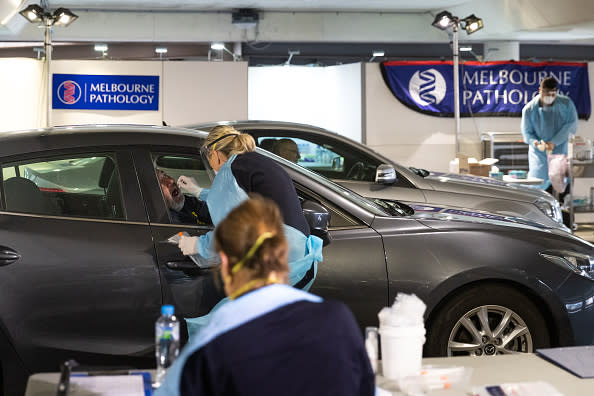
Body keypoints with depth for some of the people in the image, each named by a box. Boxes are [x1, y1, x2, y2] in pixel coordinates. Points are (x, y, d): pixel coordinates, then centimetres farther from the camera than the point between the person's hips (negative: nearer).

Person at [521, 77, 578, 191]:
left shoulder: (566, 104, -5)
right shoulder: (529, 109, -5)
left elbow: (571, 125, -8)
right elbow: (527, 132, 0)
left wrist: (554, 142, -17)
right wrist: (536, 143, -22)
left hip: (560, 151, 1)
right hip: (539, 154, -1)